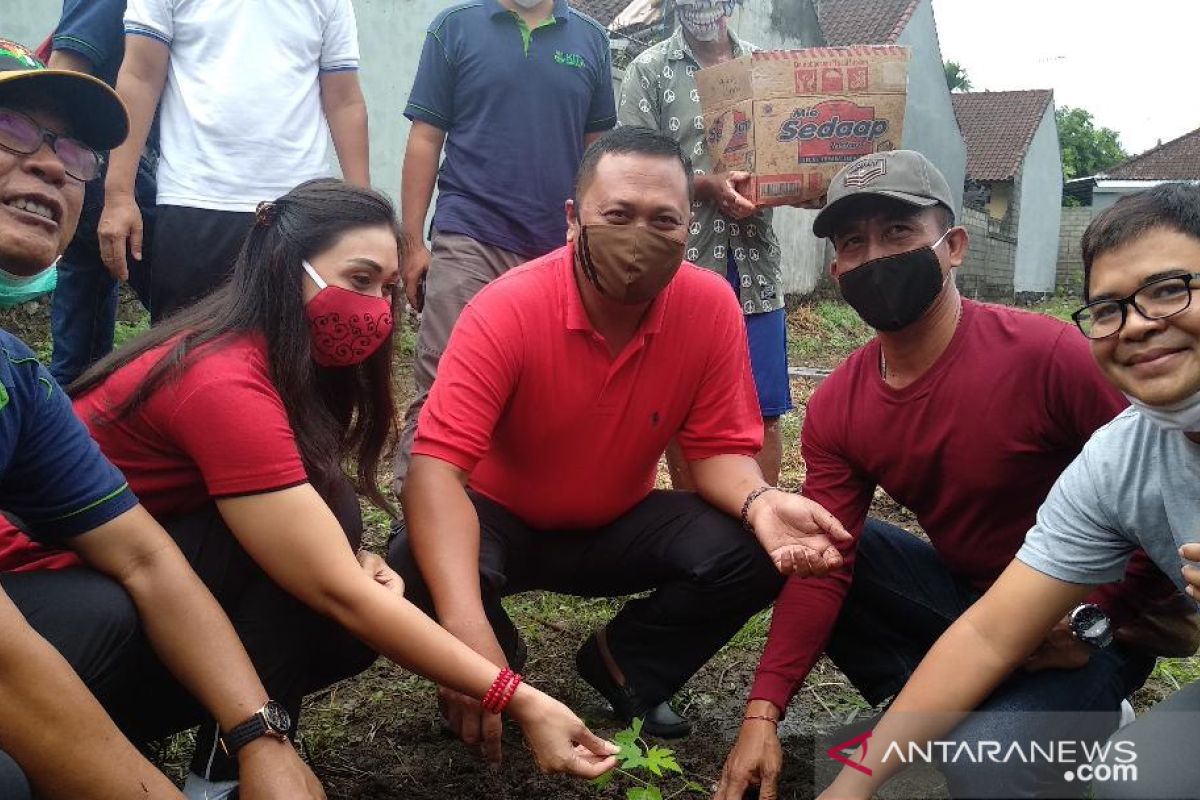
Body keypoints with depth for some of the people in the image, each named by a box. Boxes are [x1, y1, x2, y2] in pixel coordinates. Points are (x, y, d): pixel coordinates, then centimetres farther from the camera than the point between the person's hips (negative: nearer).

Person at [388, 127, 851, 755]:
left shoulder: (710, 306, -18)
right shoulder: (505, 310, -28)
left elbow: (718, 447, -9)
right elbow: (436, 467, -36)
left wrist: (759, 503, -35)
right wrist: (467, 632, -51)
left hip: (618, 523, 3)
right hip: (502, 519, -2)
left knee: (751, 554, -22)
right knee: (417, 571, -34)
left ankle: (622, 663, 7)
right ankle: (500, 658, 5)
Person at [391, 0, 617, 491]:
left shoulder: (591, 39, 12)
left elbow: (598, 148, 16)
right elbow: (425, 141, 3)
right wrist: (413, 243, -2)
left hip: (560, 249, 3)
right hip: (469, 241, -2)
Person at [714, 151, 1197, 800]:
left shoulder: (1049, 356, -25)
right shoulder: (836, 408, -7)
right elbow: (820, 567, -10)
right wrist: (763, 711, -19)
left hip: (1086, 629, -5)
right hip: (964, 595, 6)